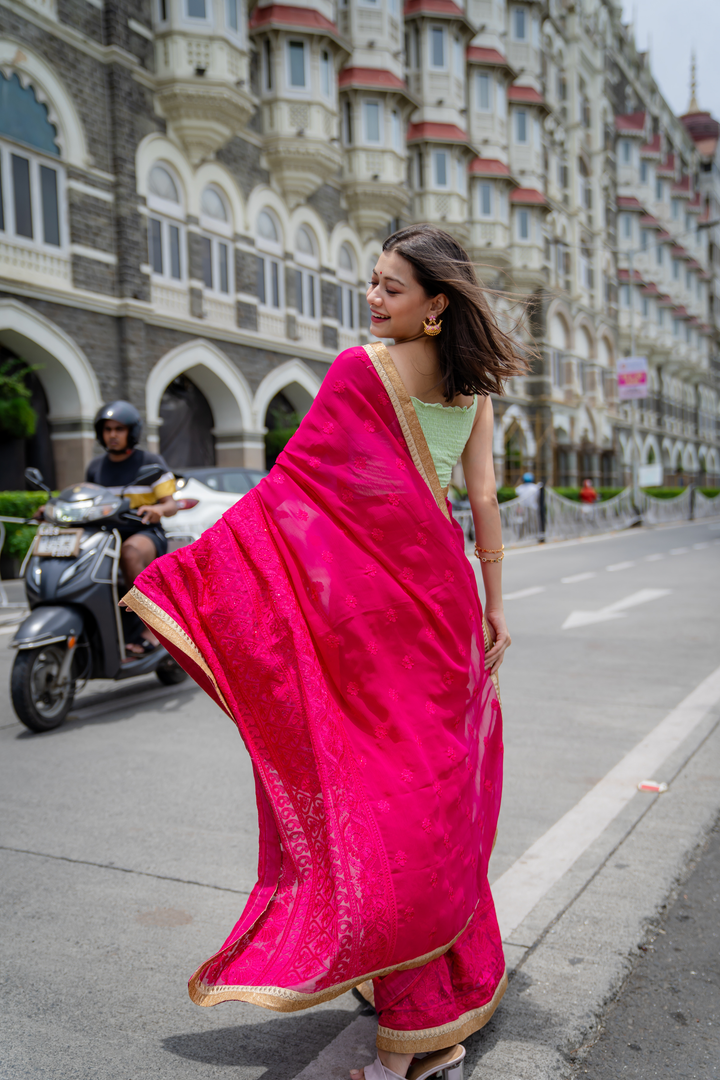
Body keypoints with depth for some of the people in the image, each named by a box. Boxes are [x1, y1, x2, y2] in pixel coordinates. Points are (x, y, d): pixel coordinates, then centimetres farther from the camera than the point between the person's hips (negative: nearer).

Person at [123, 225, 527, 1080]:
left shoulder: (362, 369, -11)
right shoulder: (472, 383, 7)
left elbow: (293, 481, -15)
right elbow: (484, 500, 5)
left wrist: (192, 572, -13)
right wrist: (493, 607, 11)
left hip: (373, 606, -6)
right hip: (442, 595, 6)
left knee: (378, 794, 2)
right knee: (442, 793, 17)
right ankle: (458, 990, 34)